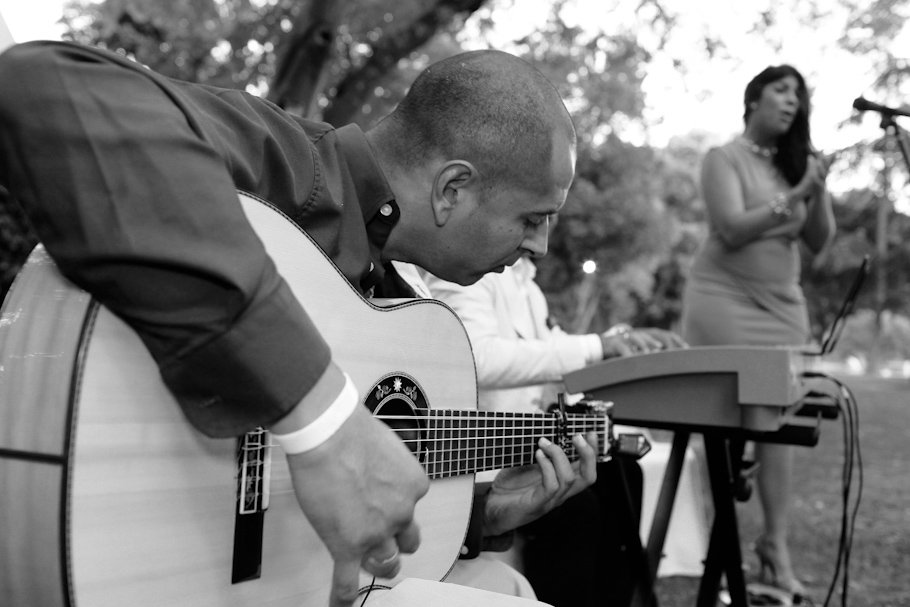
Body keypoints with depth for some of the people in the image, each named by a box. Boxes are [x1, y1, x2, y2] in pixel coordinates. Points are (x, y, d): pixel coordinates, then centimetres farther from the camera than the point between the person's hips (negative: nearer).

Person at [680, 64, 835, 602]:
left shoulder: (798, 162, 12)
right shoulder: (724, 157, -2)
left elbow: (820, 241, 9)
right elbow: (732, 229, -13)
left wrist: (819, 190, -7)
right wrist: (795, 195, -17)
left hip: (783, 306, 5)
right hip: (726, 300, -4)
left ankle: (776, 546, 6)